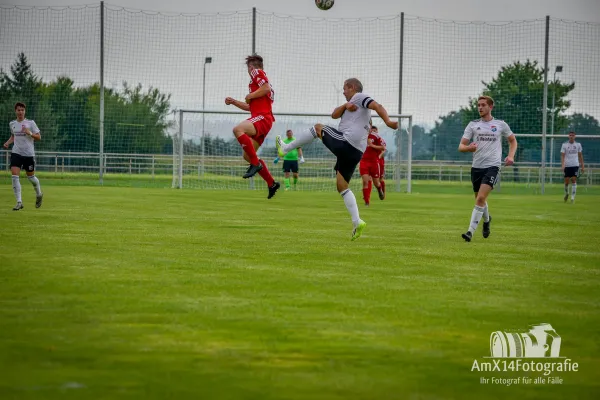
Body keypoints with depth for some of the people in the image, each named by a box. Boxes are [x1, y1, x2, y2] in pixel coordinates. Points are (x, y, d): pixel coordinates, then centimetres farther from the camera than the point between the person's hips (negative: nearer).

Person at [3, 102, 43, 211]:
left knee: (31, 177, 9)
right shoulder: (12, 124, 8)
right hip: (16, 153, 3)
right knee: (14, 176, -13)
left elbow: (39, 137, -3)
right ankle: (19, 202, -11)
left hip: (29, 154, -3)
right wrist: (8, 143, 6)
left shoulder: (30, 123, -4)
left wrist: (29, 133, -20)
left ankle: (39, 194, 39)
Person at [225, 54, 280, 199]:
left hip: (262, 117, -10)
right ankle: (271, 183, 14)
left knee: (238, 129, -34)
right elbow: (250, 107, 35)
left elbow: (267, 88, -18)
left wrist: (250, 96, -8)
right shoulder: (257, 80, 31)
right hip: (261, 118, 10)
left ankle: (256, 164, -31)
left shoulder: (257, 72, 2)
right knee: (247, 155, 10)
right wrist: (234, 102, 26)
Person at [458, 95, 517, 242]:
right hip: (477, 166, 3)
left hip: (492, 166, -3)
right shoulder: (473, 125, 7)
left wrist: (511, 156, 2)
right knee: (480, 199, 15)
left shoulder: (501, 125, 5)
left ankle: (471, 231, -18)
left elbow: (513, 140, 20)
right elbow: (461, 146, 3)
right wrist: (469, 148, -21)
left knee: (480, 199, -18)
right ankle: (486, 219, 47)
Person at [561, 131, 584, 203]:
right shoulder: (564, 145, 1)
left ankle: (573, 197, -8)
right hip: (567, 165, 0)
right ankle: (566, 193, 28)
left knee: (574, 180, -10)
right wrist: (563, 165, -16)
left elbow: (580, 156, 13)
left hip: (575, 165, 0)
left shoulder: (578, 145, 6)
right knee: (566, 181, 2)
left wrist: (582, 166, 10)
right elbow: (562, 156, -3)